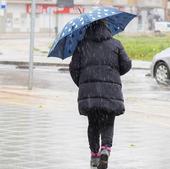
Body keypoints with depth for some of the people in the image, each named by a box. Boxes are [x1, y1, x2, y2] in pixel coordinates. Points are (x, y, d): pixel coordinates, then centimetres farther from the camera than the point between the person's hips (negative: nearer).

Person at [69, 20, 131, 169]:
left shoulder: (82, 45, 8)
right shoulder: (115, 44, 8)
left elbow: (74, 68, 4)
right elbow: (126, 65, 7)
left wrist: (81, 85, 18)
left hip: (88, 90, 1)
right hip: (111, 90, -1)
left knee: (93, 124, 15)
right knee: (108, 124, 5)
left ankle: (94, 155, 15)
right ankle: (105, 149, -19)